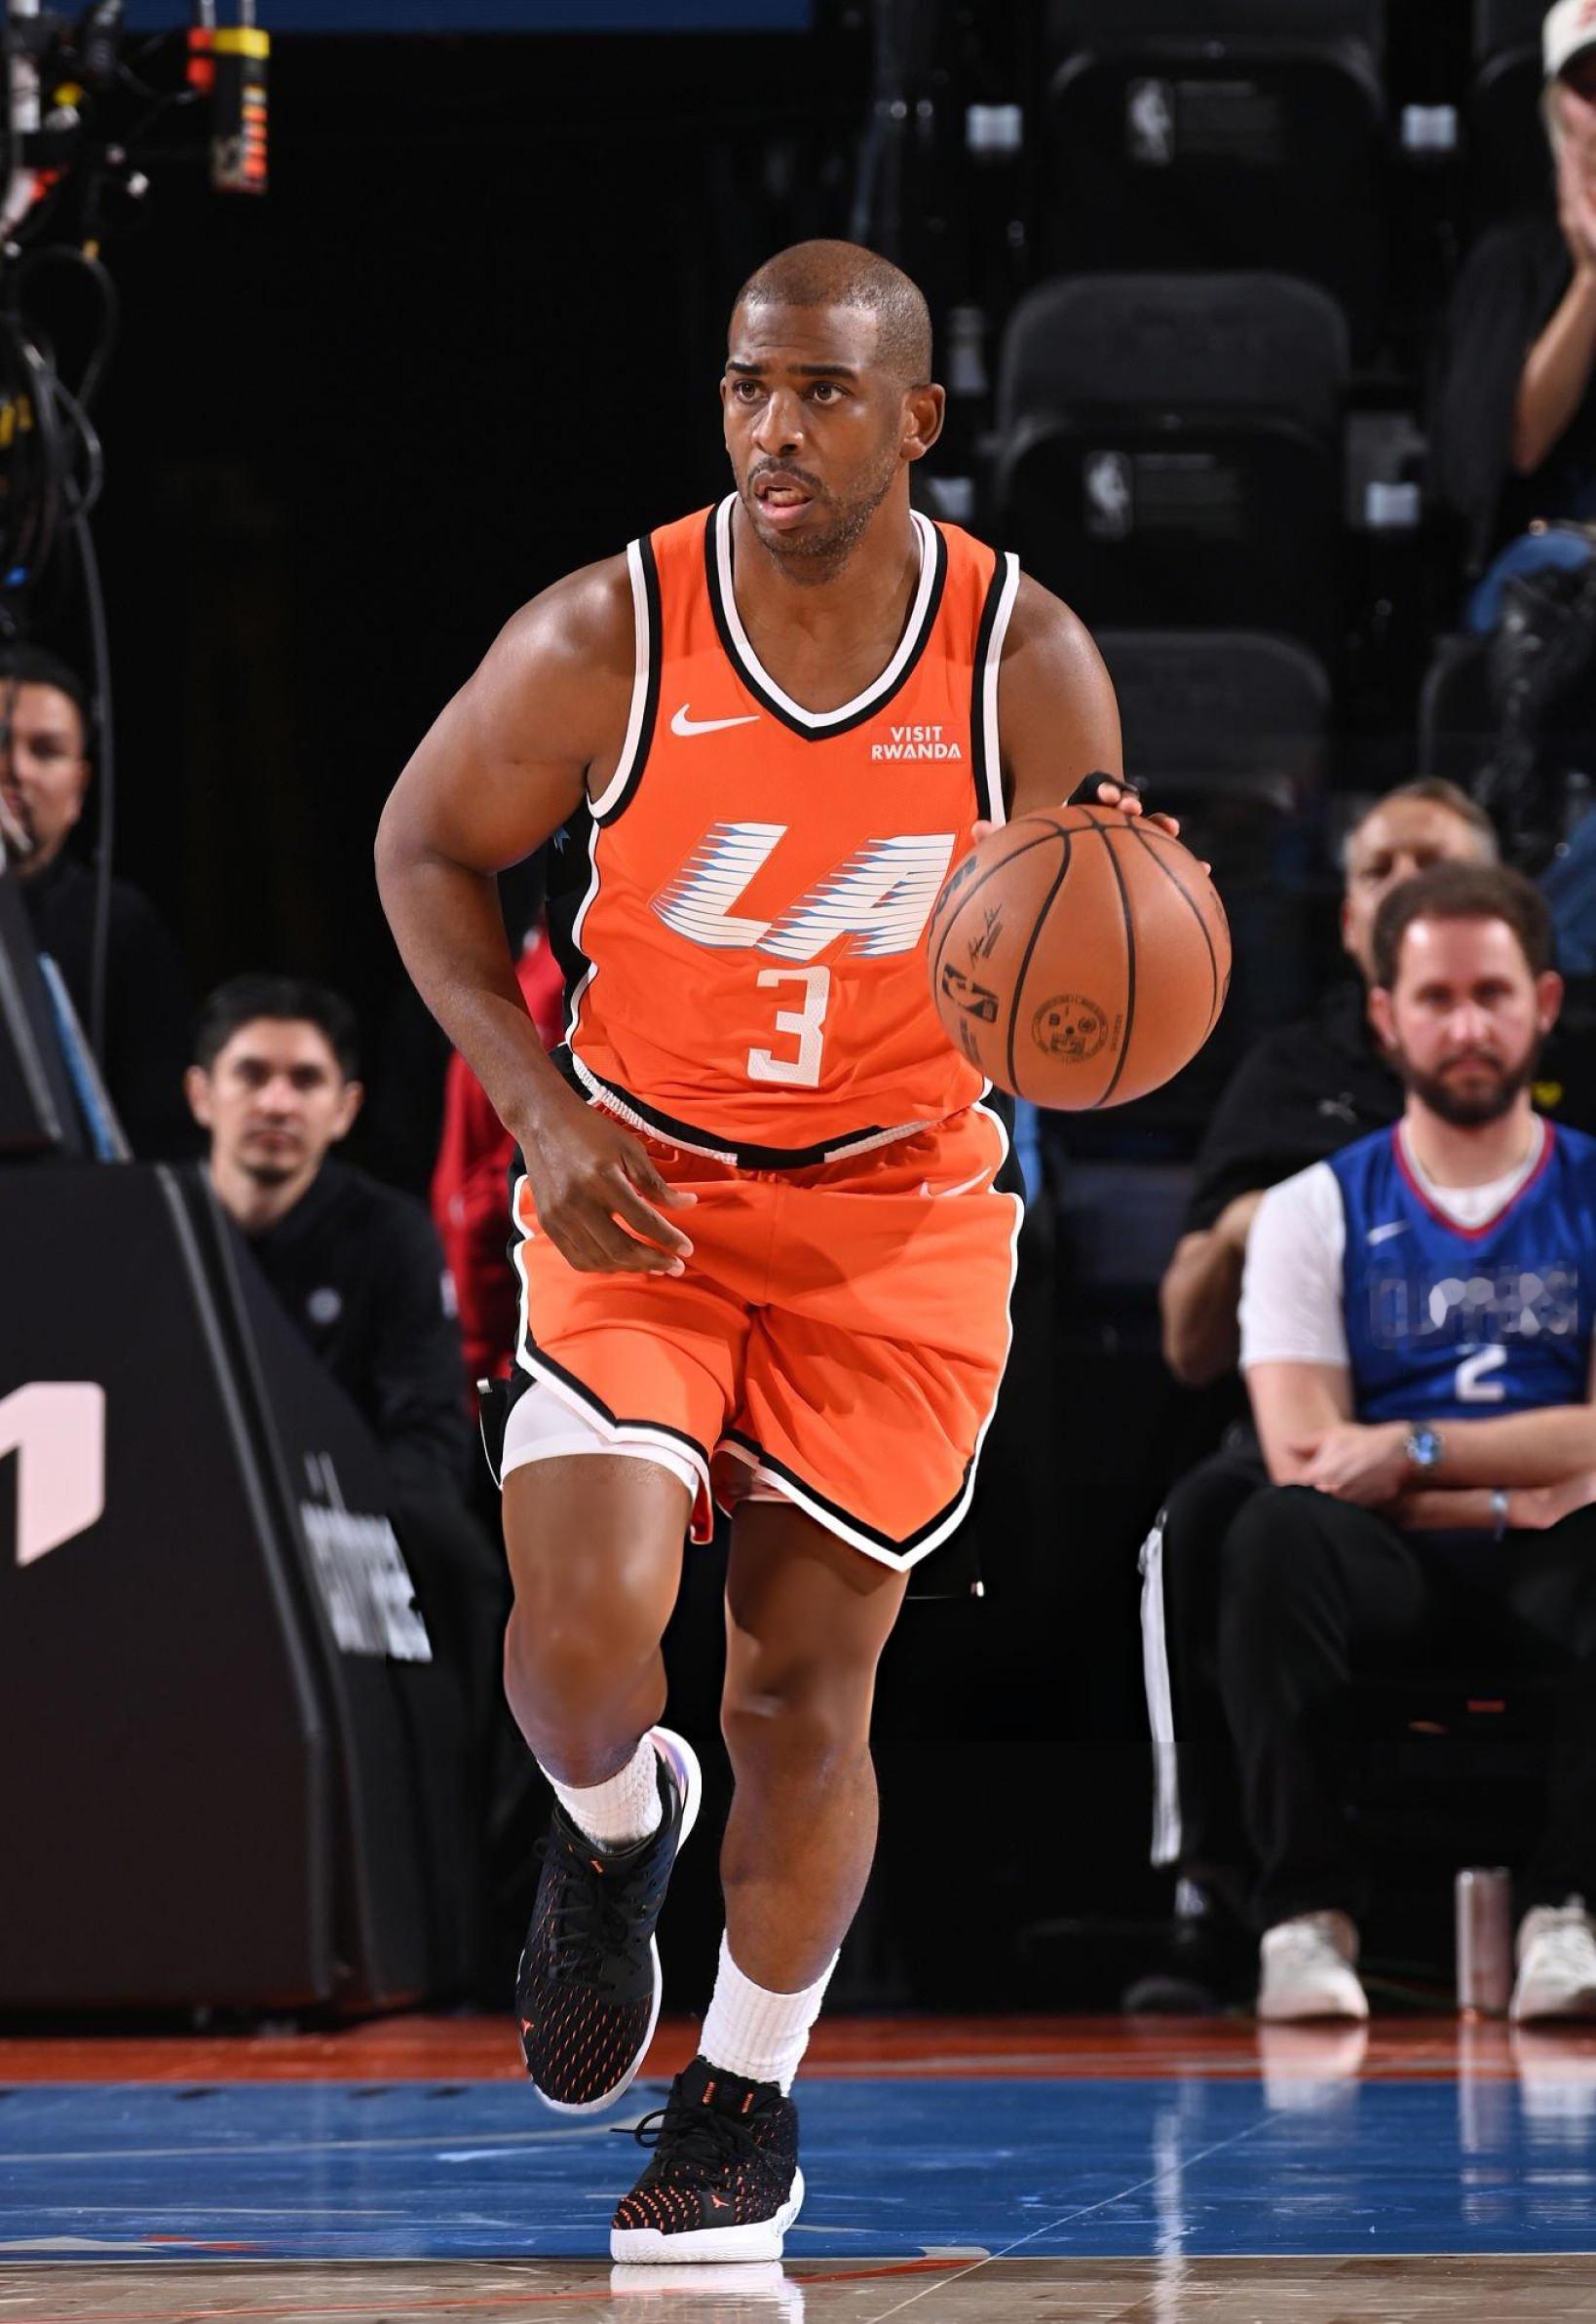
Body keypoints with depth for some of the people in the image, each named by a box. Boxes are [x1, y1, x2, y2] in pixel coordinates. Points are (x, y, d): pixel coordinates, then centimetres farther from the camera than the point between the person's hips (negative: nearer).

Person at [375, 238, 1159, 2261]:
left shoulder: (1026, 662, -13)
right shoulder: (604, 642, -16)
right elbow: (427, 847, 0)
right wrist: (541, 1113, -11)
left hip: (900, 1214, 1)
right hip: (636, 1190, -1)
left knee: (806, 1681, 4)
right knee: (584, 1621, -19)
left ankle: (751, 2101, 26)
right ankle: (611, 1830, 19)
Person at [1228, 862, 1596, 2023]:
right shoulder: (1314, 1210, 11)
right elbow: (1304, 1452, -1)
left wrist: (1418, 1452, -11)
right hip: (1390, 1570, 1)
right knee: (1278, 1533, -35)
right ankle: (1307, 1915, -31)